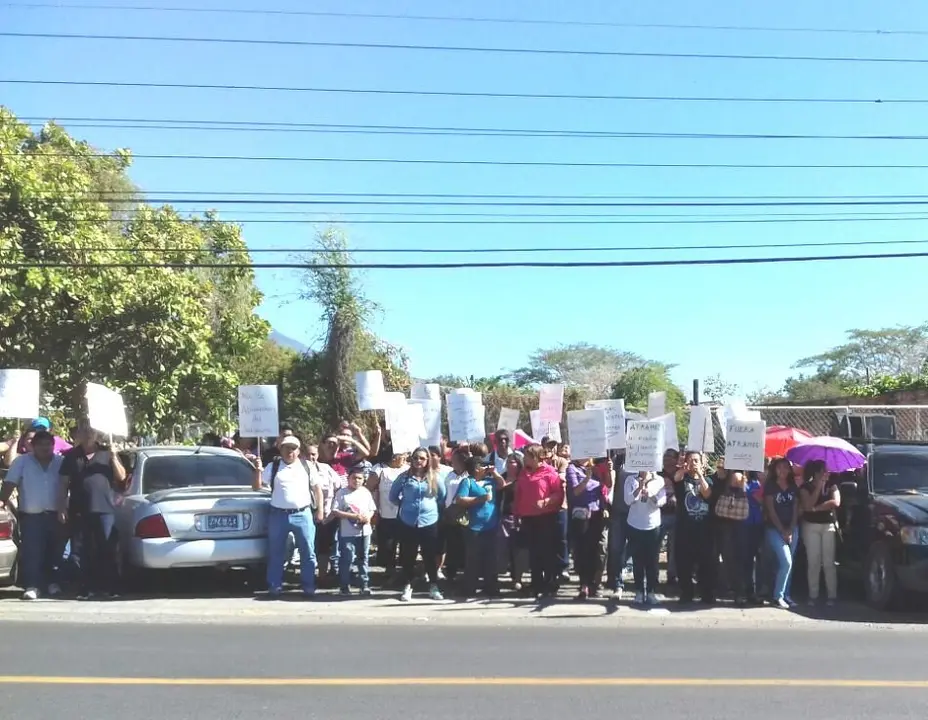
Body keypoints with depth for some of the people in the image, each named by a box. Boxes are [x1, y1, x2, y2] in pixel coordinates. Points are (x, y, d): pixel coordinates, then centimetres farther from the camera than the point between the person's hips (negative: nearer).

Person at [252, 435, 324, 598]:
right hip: (278, 515, 0)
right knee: (276, 553, 6)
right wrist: (258, 470, -10)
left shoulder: (307, 467, 7)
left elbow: (317, 489, 10)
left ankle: (309, 586, 12)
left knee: (308, 552, 3)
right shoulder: (273, 467, 6)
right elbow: (258, 487, 6)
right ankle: (274, 587, 16)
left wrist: (319, 510, 4)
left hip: (302, 514, 0)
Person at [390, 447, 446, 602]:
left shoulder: (434, 477, 0)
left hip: (429, 522, 0)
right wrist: (405, 505, 6)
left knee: (431, 556, 6)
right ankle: (407, 587, 18)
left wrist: (433, 506, 7)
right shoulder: (404, 477, -2)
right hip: (408, 523, 0)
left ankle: (434, 587, 17)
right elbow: (393, 496, 7)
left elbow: (443, 496, 13)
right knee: (408, 556, 7)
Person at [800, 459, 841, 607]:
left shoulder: (831, 485, 7)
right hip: (811, 526, -1)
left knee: (828, 562, -3)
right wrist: (819, 486, -13)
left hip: (828, 525, 1)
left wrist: (816, 508, -11)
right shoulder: (806, 487, 2)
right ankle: (813, 595, 3)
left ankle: (832, 595, 0)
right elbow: (807, 506, -13)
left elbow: (836, 502, -9)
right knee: (813, 562, -1)